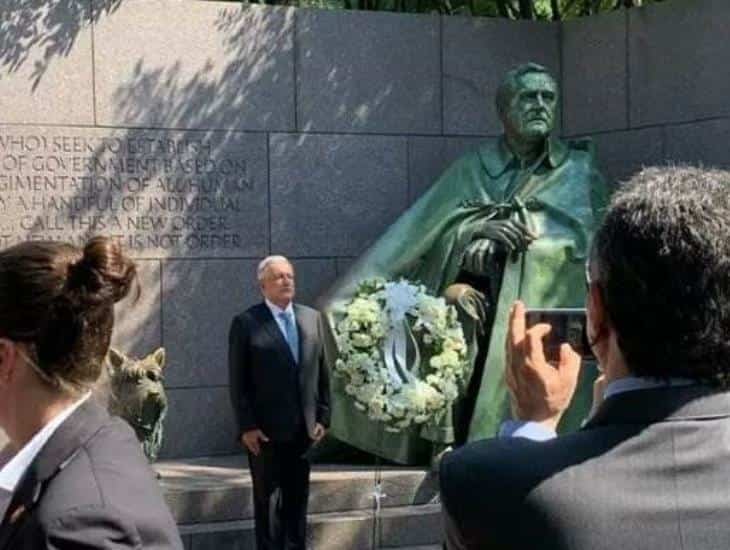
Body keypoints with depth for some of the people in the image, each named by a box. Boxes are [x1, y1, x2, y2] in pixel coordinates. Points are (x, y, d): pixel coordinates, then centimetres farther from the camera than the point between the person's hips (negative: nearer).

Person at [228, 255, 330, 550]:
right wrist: (247, 426, -12)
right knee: (268, 502, 3)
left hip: (304, 428, 4)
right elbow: (238, 381, -7)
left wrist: (322, 416, 4)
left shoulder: (312, 318, 9)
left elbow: (321, 372, 10)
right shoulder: (246, 323, -5)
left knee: (297, 501, 10)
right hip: (266, 431, -4)